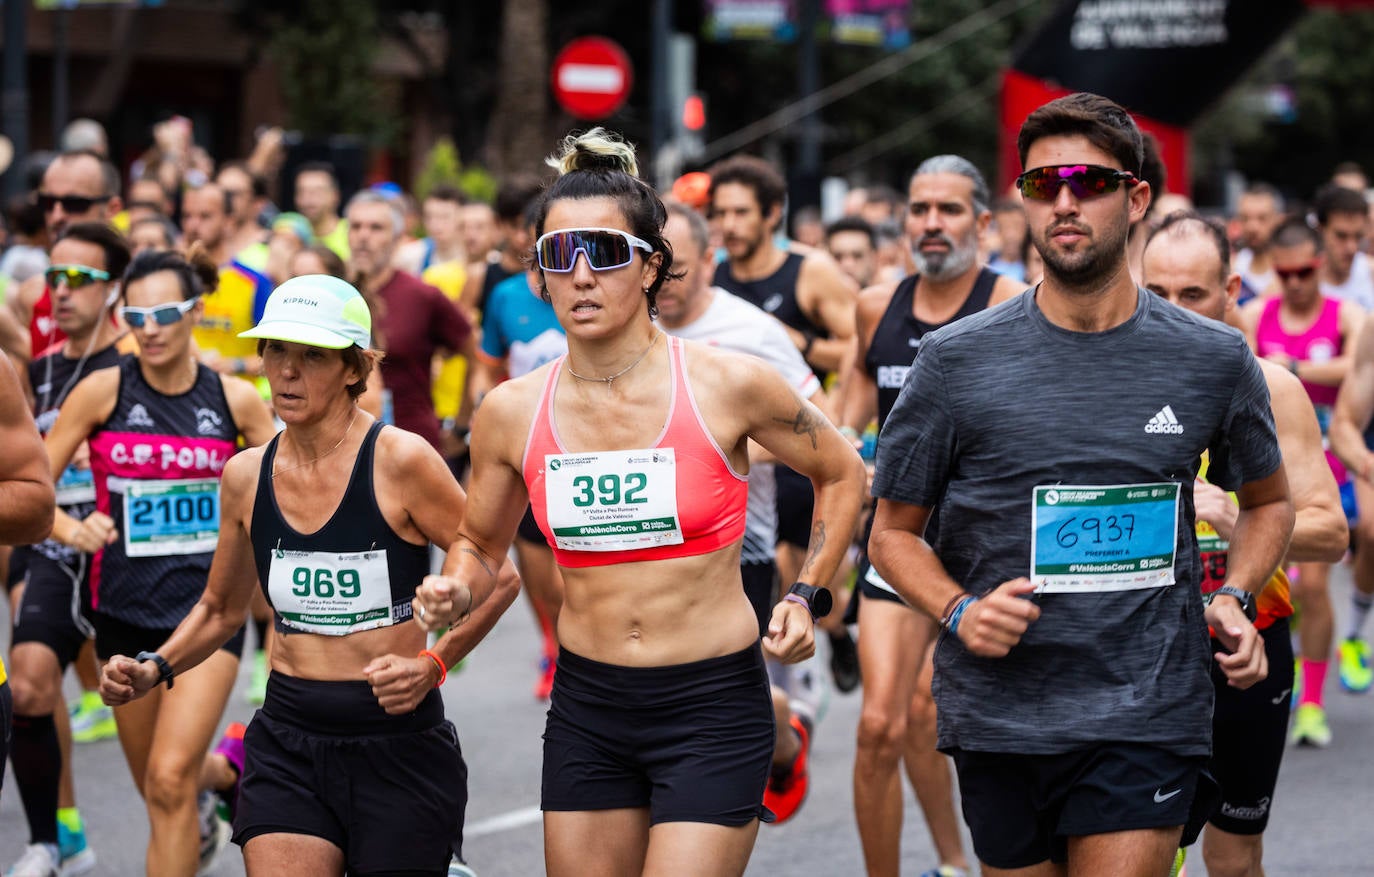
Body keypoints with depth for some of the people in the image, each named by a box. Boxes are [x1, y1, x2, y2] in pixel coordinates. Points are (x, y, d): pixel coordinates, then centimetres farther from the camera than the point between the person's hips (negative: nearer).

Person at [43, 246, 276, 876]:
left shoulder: (234, 399, -3)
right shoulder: (103, 390, -6)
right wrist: (73, 530, -23)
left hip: (209, 605, -2)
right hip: (125, 606, 2)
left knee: (170, 780, -17)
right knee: (154, 785, 15)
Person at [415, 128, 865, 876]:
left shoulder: (727, 387, -8)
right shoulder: (511, 413, 0)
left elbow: (841, 476, 9)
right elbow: (480, 543, 17)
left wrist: (806, 596, -1)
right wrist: (454, 594, -4)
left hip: (713, 709, -3)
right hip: (586, 709, 4)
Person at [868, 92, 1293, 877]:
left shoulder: (1214, 360, 3)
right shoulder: (957, 362, 0)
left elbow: (1269, 501, 21)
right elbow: (895, 531, 7)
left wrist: (1235, 600, 2)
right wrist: (958, 610, -12)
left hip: (1148, 720, -1)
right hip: (1000, 716, 1)